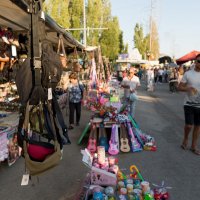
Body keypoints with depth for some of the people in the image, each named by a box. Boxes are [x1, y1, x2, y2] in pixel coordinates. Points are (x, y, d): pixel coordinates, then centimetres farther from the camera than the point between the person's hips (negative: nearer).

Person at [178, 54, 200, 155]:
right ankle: (185, 139, 26)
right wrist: (189, 88, -21)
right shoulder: (188, 74, -5)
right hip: (189, 104, -2)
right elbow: (179, 87, -2)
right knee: (189, 125, -6)